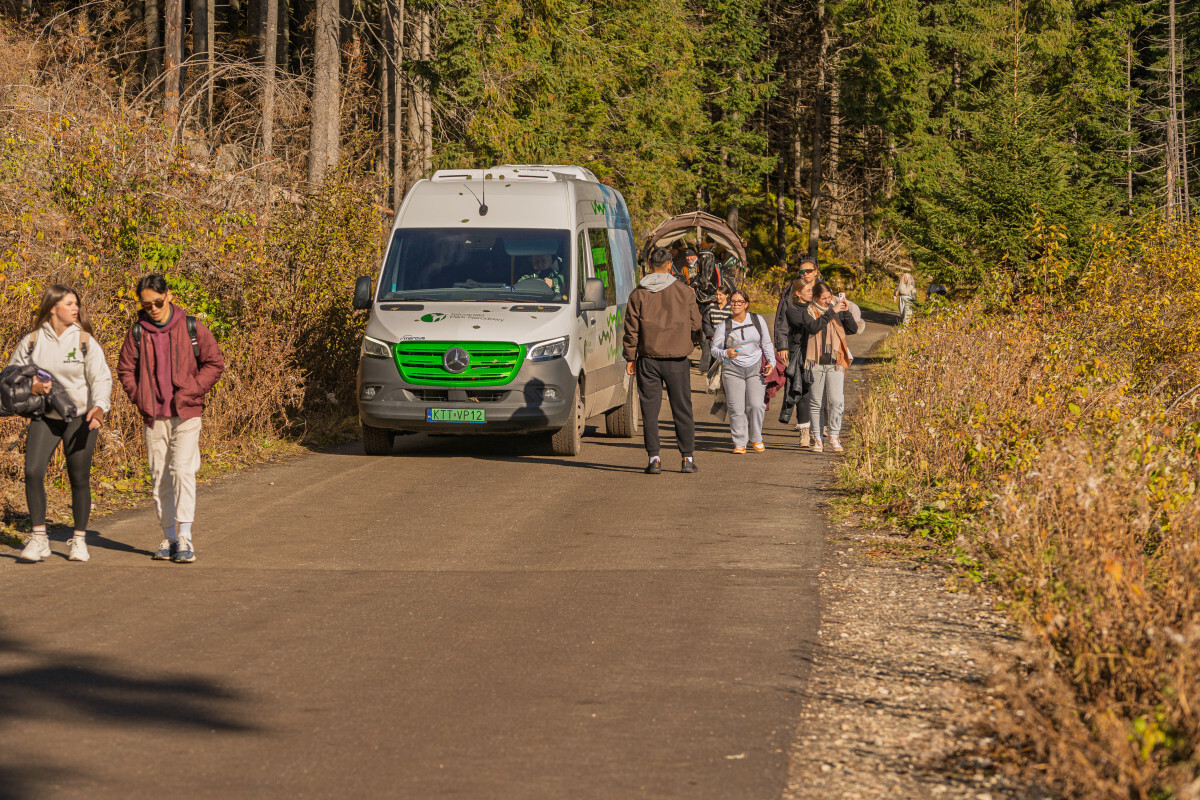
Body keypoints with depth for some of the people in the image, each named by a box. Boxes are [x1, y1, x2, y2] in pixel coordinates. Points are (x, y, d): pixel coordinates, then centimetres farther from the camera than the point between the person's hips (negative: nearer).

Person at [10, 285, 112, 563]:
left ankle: (80, 540, 17)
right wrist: (30, 387, -11)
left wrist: (100, 407, -27)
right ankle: (39, 539, -4)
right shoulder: (32, 341, 1)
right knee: (33, 472, -13)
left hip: (79, 417, -1)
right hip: (44, 416, 1)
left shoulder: (85, 341, -4)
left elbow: (101, 378, -9)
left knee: (79, 479, 2)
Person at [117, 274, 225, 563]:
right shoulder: (137, 333, 4)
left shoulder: (191, 328, -2)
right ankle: (169, 537, 16)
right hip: (154, 417, 3)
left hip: (186, 414, -3)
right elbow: (125, 369, 15)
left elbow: (215, 363, 3)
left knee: (182, 470, -15)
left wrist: (190, 391, -5)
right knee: (160, 476, 7)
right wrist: (139, 397, 2)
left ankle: (185, 538, -16)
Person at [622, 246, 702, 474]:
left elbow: (631, 329, 1)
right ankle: (688, 458, 7)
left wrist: (630, 357, 7)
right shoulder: (684, 291, 1)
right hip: (678, 360, 0)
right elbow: (695, 325, 6)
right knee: (682, 409, 7)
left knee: (650, 409, 3)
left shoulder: (638, 294, 0)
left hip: (648, 359, 0)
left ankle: (654, 459, -1)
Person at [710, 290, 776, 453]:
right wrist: (726, 353, -18)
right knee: (736, 408, -7)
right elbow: (714, 349, 3)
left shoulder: (757, 320, 5)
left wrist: (771, 362, -1)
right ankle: (740, 443, 4)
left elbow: (767, 344, 12)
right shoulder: (724, 325, 2)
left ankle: (756, 438, 10)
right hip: (733, 370, 0)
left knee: (756, 405, -11)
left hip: (756, 368, 0)